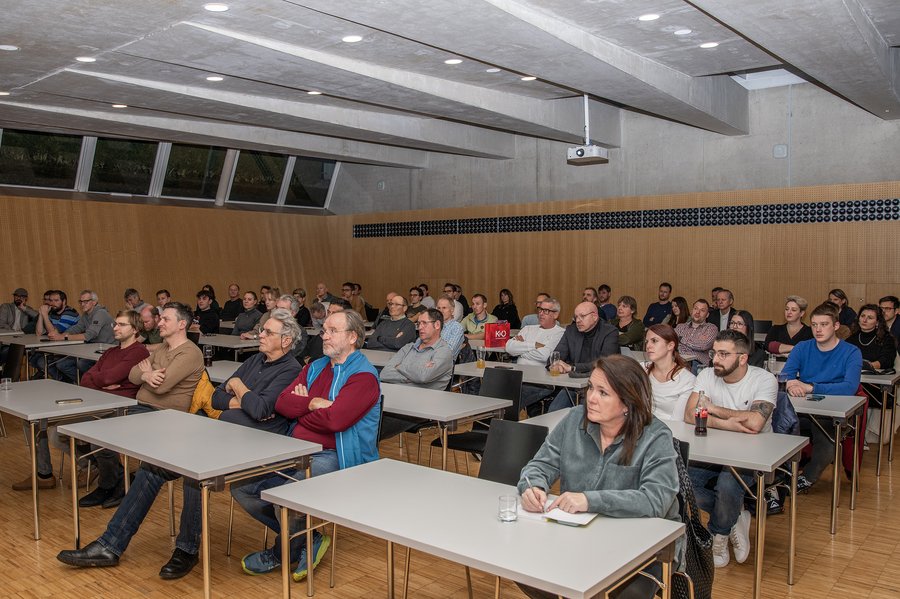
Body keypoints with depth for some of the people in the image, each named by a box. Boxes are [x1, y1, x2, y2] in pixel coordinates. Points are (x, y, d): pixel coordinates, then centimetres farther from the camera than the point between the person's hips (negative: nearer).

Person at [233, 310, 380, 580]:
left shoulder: (363, 375, -9)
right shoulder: (315, 367, 16)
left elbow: (335, 419, -21)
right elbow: (282, 403, 6)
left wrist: (301, 410, -4)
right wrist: (313, 404, -11)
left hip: (332, 456, -8)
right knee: (240, 485, -2)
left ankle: (282, 552, 3)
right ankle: (307, 539, 6)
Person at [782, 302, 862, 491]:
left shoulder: (851, 353, 0)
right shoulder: (802, 348, 11)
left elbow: (850, 387, -17)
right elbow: (784, 376, -2)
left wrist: (811, 387, -26)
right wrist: (791, 385, -27)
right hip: (803, 411, 3)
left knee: (825, 434, -35)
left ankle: (807, 478, -6)